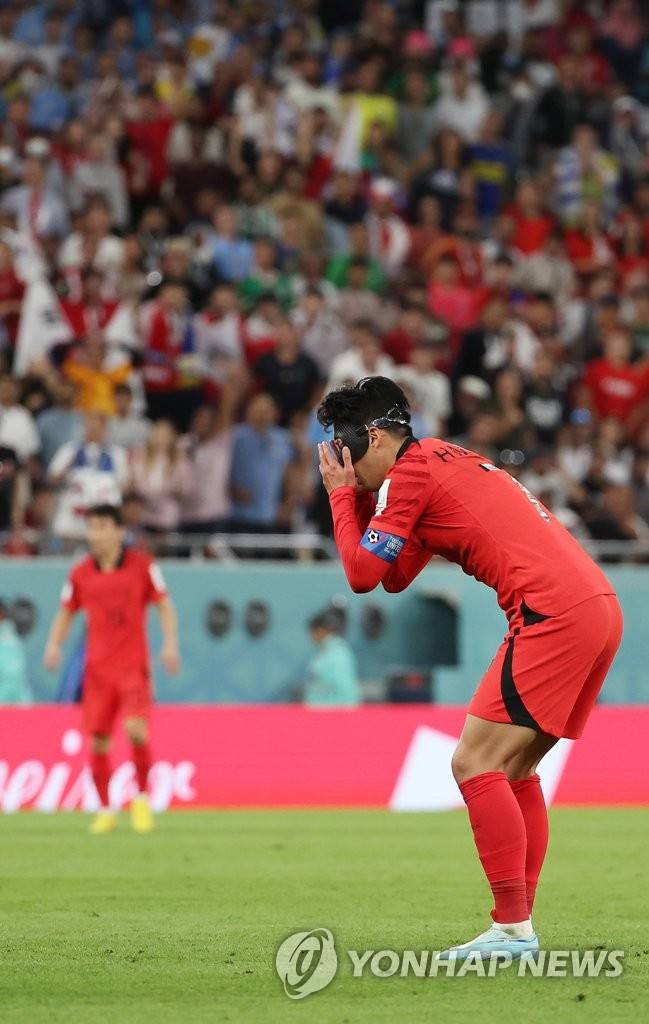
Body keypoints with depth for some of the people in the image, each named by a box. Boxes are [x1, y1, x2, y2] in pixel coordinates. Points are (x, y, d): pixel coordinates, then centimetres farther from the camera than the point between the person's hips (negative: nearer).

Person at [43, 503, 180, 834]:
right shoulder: (80, 574, 5)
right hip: (97, 668, 3)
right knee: (97, 742, -1)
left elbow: (165, 605, 5)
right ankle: (105, 811, 14)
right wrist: (54, 644, -3)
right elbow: (65, 614, 14)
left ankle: (142, 799, 0)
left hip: (134, 666, -2)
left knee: (136, 728, -21)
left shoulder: (142, 565, -1)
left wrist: (170, 644, -7)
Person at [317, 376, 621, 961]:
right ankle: (519, 925, 14)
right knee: (513, 770, 16)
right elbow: (395, 578, 28)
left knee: (475, 764, -8)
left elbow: (363, 573, -2)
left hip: (553, 614, -10)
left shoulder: (409, 473, -2)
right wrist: (358, 497, 22)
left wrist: (342, 494, 9)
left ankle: (513, 929, -12)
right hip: (599, 606, 10)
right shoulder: (448, 461, 27)